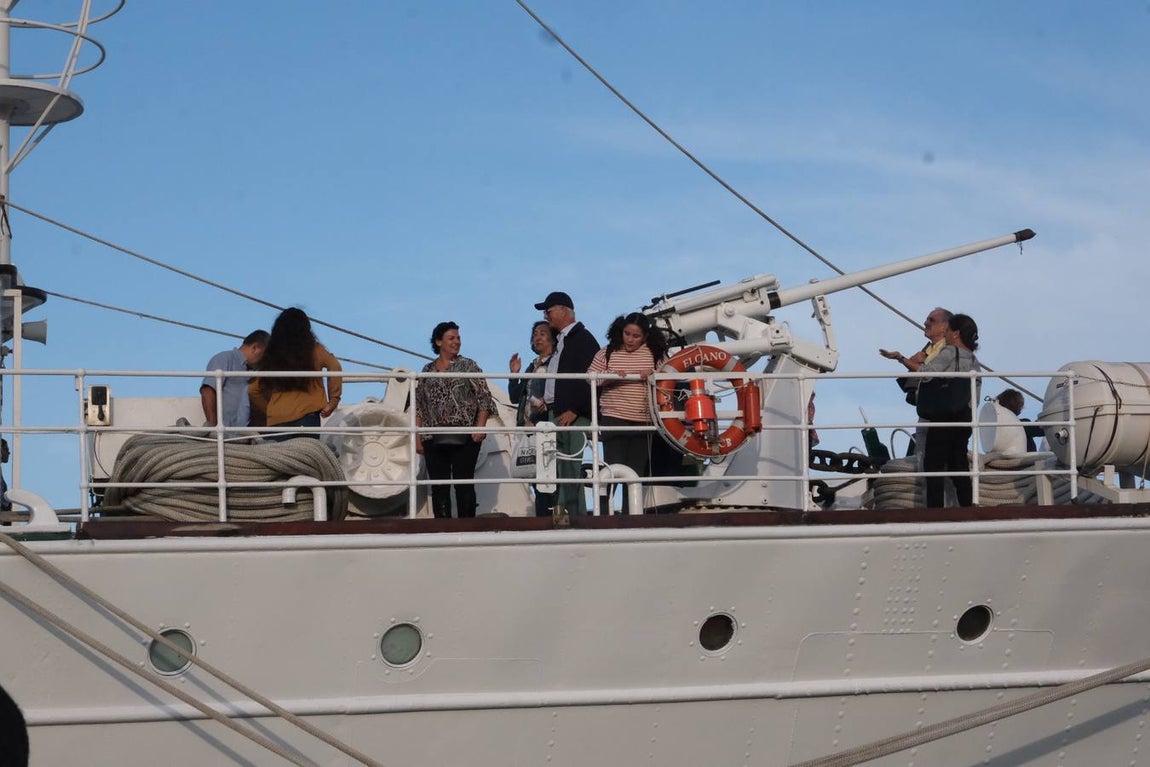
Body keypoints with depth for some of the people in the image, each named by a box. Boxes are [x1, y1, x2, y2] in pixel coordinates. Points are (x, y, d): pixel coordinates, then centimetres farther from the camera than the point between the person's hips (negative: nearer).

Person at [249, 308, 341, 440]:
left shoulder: (271, 355, 14)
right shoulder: (313, 350, 7)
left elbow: (253, 390, 14)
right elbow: (334, 367, -9)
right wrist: (332, 402, -2)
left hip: (276, 420, 2)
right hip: (306, 416, -2)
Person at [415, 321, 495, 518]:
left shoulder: (468, 366, 4)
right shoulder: (427, 371, 13)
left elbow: (484, 398, -1)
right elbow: (419, 406, 15)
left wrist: (480, 427, -12)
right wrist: (417, 436, 8)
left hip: (464, 438, -3)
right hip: (434, 440, 3)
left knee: (464, 485, -4)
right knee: (439, 487, 3)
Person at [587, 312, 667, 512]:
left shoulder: (655, 355, 6)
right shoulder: (607, 353, 2)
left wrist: (653, 376, -11)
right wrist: (609, 376, -17)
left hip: (643, 421, 3)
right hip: (614, 419, -3)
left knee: (636, 472, 7)